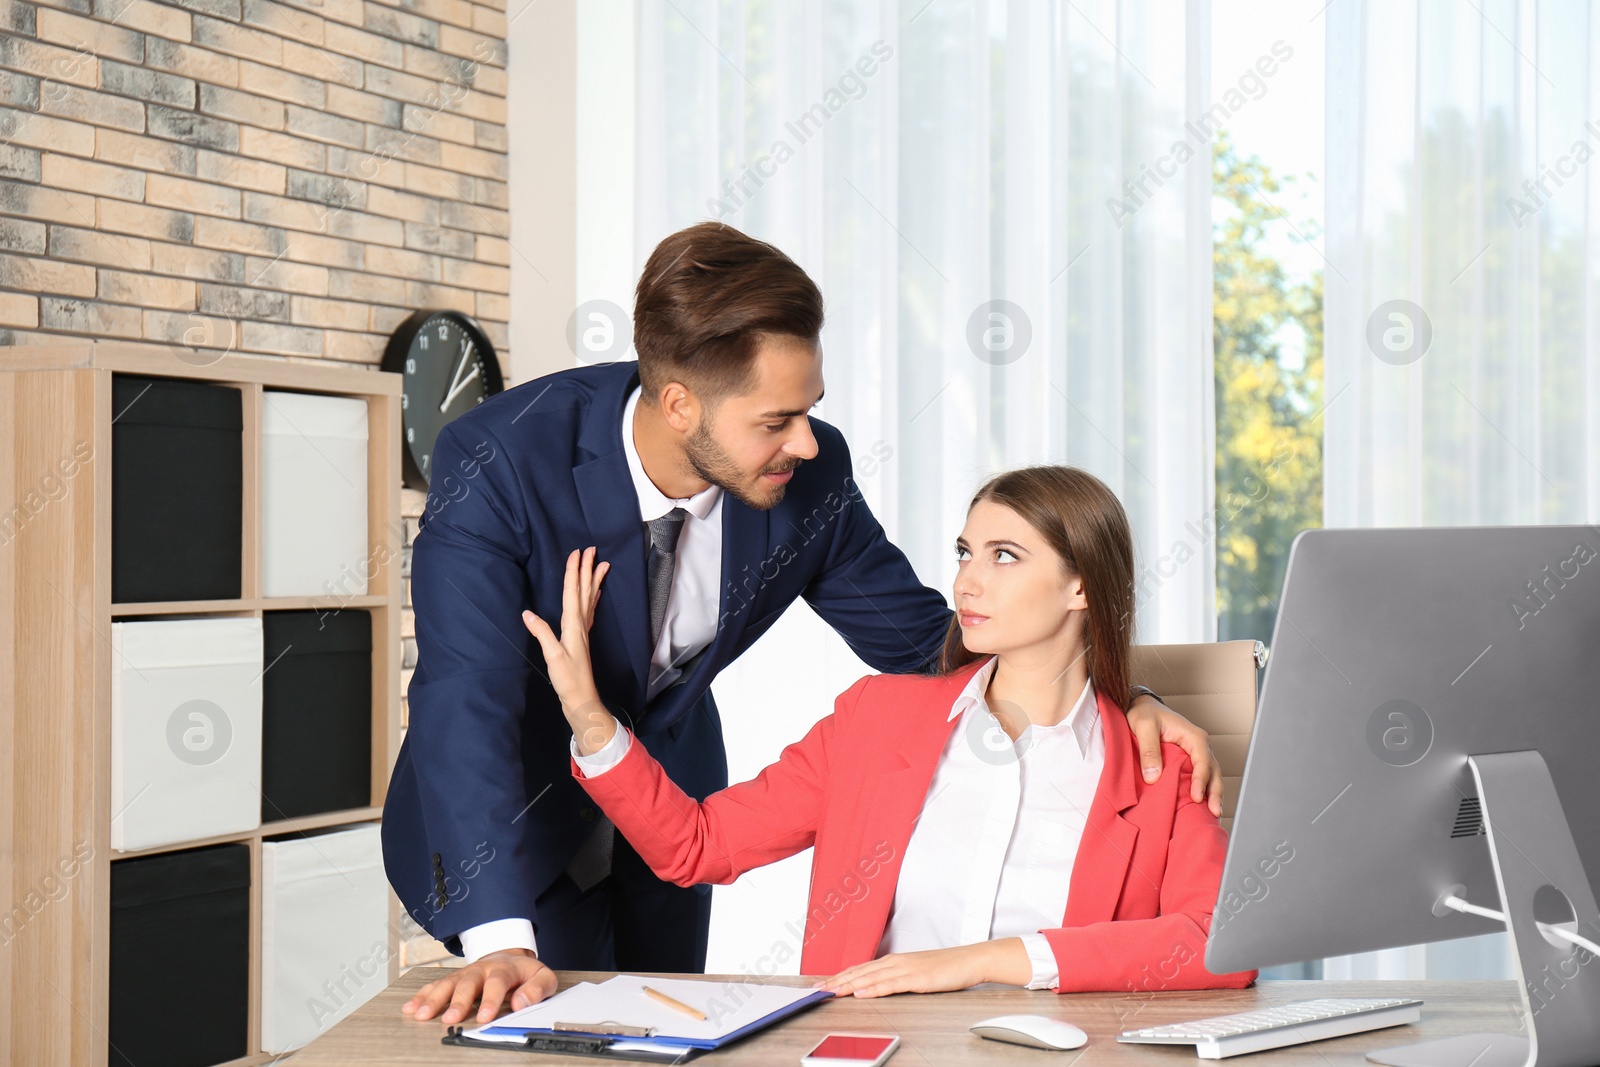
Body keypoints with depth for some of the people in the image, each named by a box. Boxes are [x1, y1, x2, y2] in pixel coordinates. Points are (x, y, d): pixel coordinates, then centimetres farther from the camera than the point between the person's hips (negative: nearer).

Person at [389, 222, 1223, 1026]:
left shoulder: (810, 477, -19)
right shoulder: (497, 465, -32)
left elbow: (921, 637, -7)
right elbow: (467, 699, -39)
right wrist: (500, 940, -51)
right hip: (517, 823, -4)